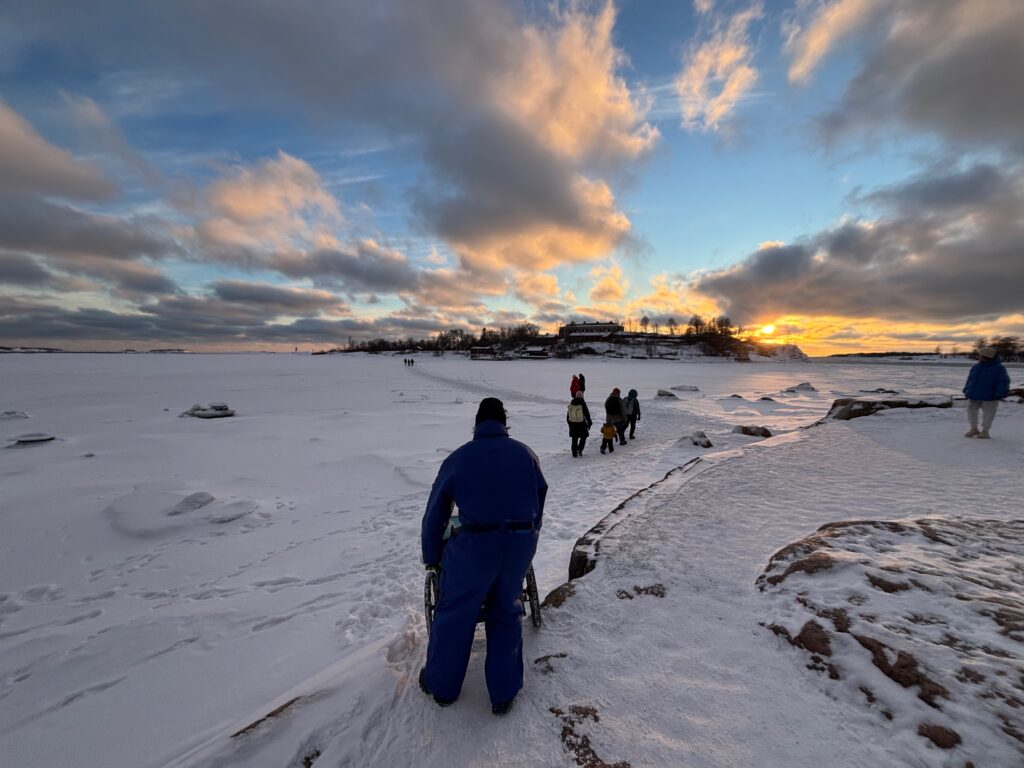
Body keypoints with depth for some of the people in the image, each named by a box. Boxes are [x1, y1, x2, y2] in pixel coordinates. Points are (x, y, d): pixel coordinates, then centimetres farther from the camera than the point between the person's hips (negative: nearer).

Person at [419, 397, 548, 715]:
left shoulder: (458, 458, 1)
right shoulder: (525, 454, 6)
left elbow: (435, 514, 7)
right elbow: (539, 503, 14)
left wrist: (432, 558, 20)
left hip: (475, 545, -2)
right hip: (521, 543, 3)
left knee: (454, 614, 20)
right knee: (506, 613, 24)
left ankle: (441, 685, 41)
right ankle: (504, 694, 35)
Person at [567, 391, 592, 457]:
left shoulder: (571, 404, 1)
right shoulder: (582, 404, -13)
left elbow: (568, 415, 10)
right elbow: (587, 414, -9)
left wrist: (569, 423, 21)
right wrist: (589, 423, 2)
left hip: (573, 424, 4)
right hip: (581, 424, -4)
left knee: (574, 439, 13)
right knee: (583, 437, 14)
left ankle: (574, 453, 16)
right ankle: (579, 449, 0)